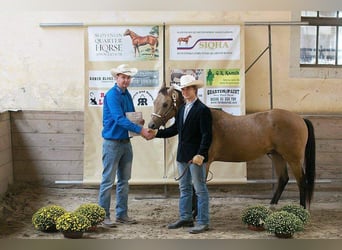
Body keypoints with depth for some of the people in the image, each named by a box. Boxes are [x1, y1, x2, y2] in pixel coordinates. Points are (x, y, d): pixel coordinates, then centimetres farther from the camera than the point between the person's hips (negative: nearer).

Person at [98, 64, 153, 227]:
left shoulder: (127, 94, 10)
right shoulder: (112, 95, -15)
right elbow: (119, 119, -24)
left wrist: (139, 121, -4)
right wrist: (140, 130, -30)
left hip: (126, 142, 8)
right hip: (112, 142, -8)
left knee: (124, 180, 12)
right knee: (108, 180, -3)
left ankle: (122, 214, 20)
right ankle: (103, 216, 4)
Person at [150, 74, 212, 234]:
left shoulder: (203, 110, -13)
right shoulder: (182, 108, 11)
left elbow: (206, 136, -18)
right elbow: (175, 129, 14)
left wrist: (200, 155, -26)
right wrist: (157, 133, 4)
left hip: (196, 156, -8)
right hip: (182, 155, 8)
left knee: (200, 189, 0)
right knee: (184, 189, 16)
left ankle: (202, 222, 6)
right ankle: (185, 218, 27)